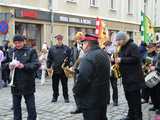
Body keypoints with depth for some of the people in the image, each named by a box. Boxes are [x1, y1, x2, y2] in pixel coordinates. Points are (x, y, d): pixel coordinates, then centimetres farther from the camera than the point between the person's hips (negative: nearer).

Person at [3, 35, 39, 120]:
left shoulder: (31, 51, -2)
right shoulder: (11, 52, 10)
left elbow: (36, 65, -10)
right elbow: (4, 63, 15)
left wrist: (24, 66, -22)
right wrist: (9, 65, -8)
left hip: (27, 84, -3)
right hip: (15, 84, 4)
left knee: (31, 107, 2)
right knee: (16, 106, 14)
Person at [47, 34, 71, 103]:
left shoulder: (67, 49, 3)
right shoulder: (52, 49, 6)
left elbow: (70, 58, 6)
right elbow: (49, 59, 8)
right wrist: (49, 67, 1)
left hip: (64, 70, -1)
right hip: (55, 70, 1)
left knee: (65, 85, 7)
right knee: (55, 85, 9)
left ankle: (66, 97, 17)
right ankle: (55, 97, 22)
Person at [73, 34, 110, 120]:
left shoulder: (88, 57, -21)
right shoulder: (104, 54, 10)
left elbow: (82, 79, -26)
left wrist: (75, 90, -10)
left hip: (91, 101, -9)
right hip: (103, 97, 9)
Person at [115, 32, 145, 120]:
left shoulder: (133, 46, -12)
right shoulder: (122, 48, 15)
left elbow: (136, 59, -23)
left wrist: (121, 60, -22)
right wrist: (116, 60, 0)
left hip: (134, 77, -9)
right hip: (126, 77, 9)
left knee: (135, 98, -4)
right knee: (128, 97, 14)